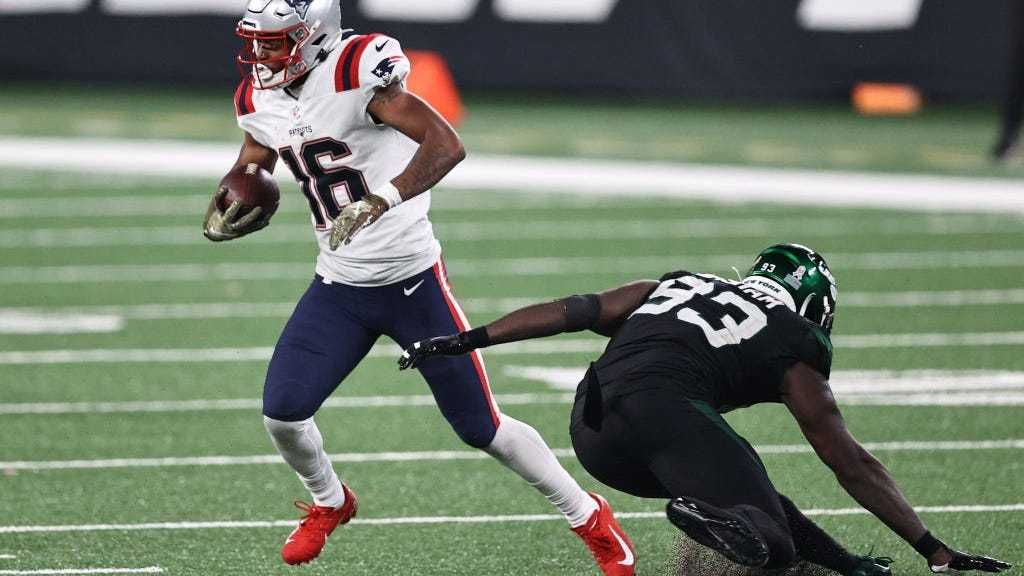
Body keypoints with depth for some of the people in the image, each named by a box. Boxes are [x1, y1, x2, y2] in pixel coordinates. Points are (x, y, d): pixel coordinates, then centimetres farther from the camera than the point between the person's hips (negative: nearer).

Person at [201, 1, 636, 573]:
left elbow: (447, 144, -31)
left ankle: (589, 517, 20)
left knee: (481, 427, 0)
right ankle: (330, 503, 25)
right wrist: (224, 213, -5)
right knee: (282, 413, -7)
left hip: (412, 279, -6)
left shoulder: (357, 71, -22)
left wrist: (380, 199, -44)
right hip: (339, 288, 6)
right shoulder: (260, 99, 0)